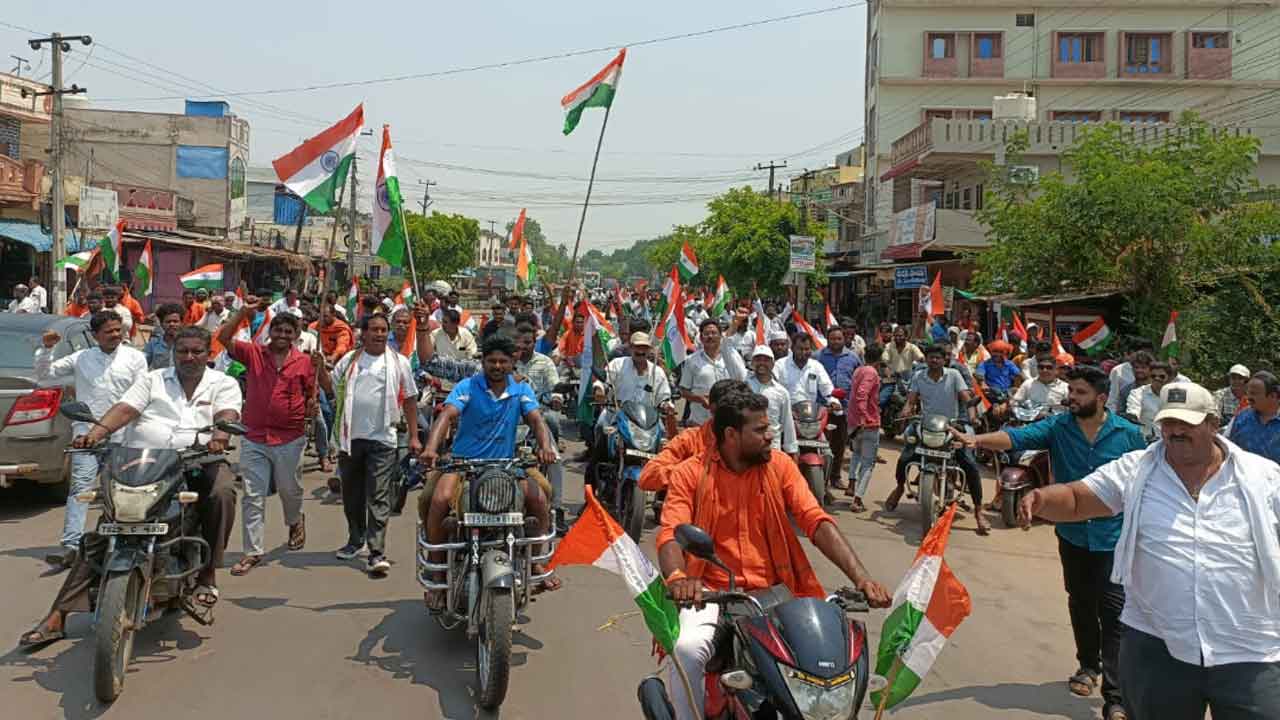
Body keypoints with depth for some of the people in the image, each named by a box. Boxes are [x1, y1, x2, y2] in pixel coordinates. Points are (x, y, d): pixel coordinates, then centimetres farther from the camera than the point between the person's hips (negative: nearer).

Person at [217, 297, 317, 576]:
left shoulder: (304, 362, 1)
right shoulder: (253, 353, 2)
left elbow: (313, 397, 2)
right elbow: (223, 337, -9)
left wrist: (317, 369, -11)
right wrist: (244, 311, -14)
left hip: (289, 439, 0)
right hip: (254, 438, 0)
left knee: (290, 490, 17)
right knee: (253, 497, 2)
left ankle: (295, 521, 49)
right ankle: (253, 551, 9)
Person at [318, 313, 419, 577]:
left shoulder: (399, 362, 3)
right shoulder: (349, 360, 8)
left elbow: (409, 400, 5)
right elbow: (330, 387, 10)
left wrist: (414, 436, 1)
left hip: (382, 439, -3)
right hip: (350, 437, 3)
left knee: (379, 498, -7)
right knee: (352, 494, 16)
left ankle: (377, 552, -7)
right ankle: (356, 539, 34)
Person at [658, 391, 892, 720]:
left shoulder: (779, 465, 5)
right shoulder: (691, 473, -1)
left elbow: (817, 522, -3)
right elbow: (670, 534, -12)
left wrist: (860, 576, -18)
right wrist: (678, 578, -35)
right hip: (712, 593, -2)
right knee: (687, 649, -31)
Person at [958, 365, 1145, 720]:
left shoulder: (1128, 434, -6)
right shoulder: (1057, 427, -5)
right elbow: (1018, 437, -20)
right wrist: (978, 440, -39)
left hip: (1114, 537, -3)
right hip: (1072, 534, 3)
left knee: (1113, 613, -5)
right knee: (1080, 606, 19)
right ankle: (1088, 665, 41)